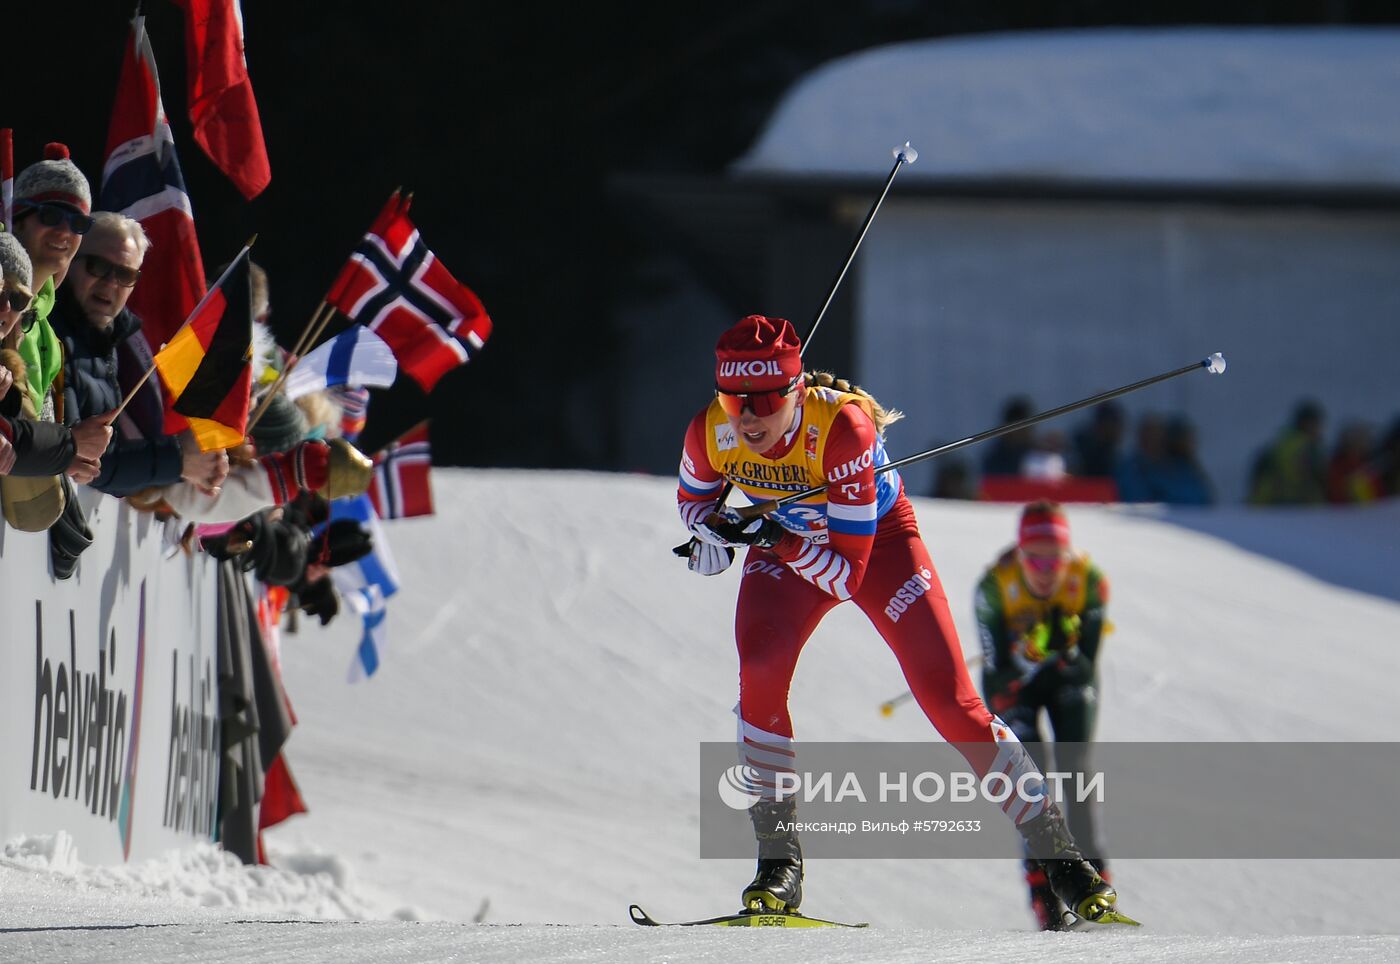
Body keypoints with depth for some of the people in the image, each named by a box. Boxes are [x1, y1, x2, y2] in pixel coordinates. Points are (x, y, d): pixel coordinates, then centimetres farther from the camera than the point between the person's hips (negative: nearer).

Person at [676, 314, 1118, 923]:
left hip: (876, 539, -3)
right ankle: (778, 862, -16)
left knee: (949, 699, -11)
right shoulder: (710, 433, -25)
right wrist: (716, 531, -21)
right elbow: (693, 499, 1)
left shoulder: (841, 426, -36)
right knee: (761, 669, -26)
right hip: (785, 547, 3)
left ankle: (1059, 852, 3)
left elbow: (846, 575, -32)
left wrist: (781, 541, -46)